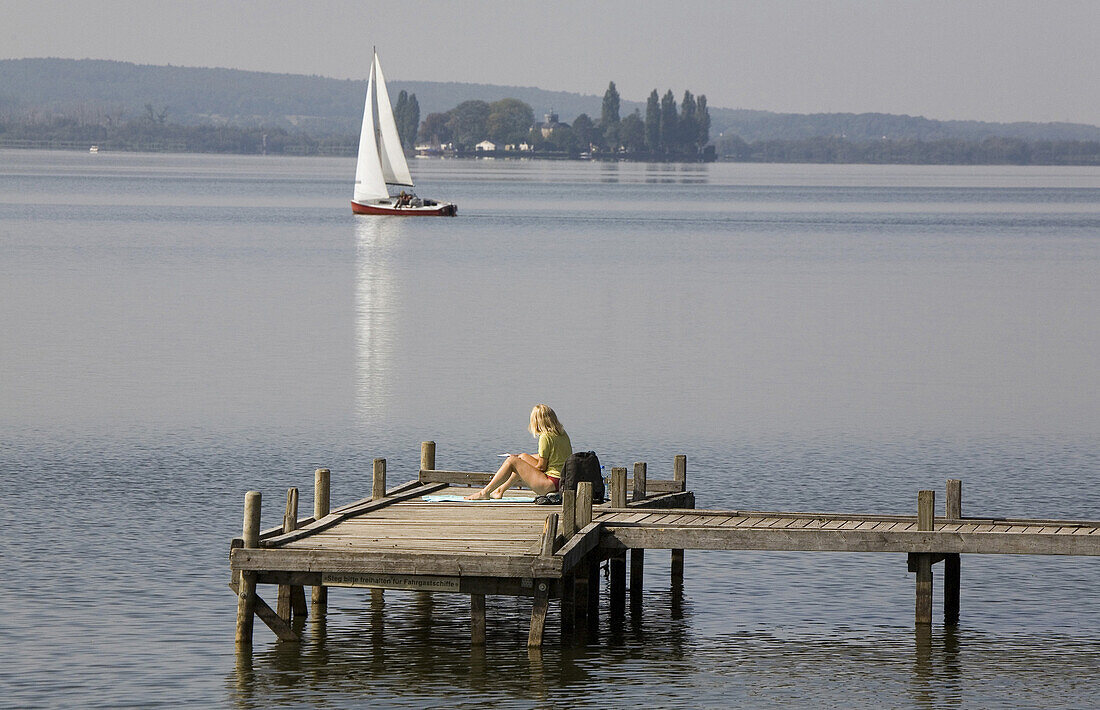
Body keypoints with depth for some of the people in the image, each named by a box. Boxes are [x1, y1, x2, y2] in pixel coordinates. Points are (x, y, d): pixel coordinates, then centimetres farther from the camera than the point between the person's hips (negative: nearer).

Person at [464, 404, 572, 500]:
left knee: (511, 461, -4)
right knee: (523, 457, 23)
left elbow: (541, 467, -13)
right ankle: (500, 490, 29)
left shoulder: (545, 437, -17)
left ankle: (485, 492, 4)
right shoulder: (562, 434, 11)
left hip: (551, 483, -9)